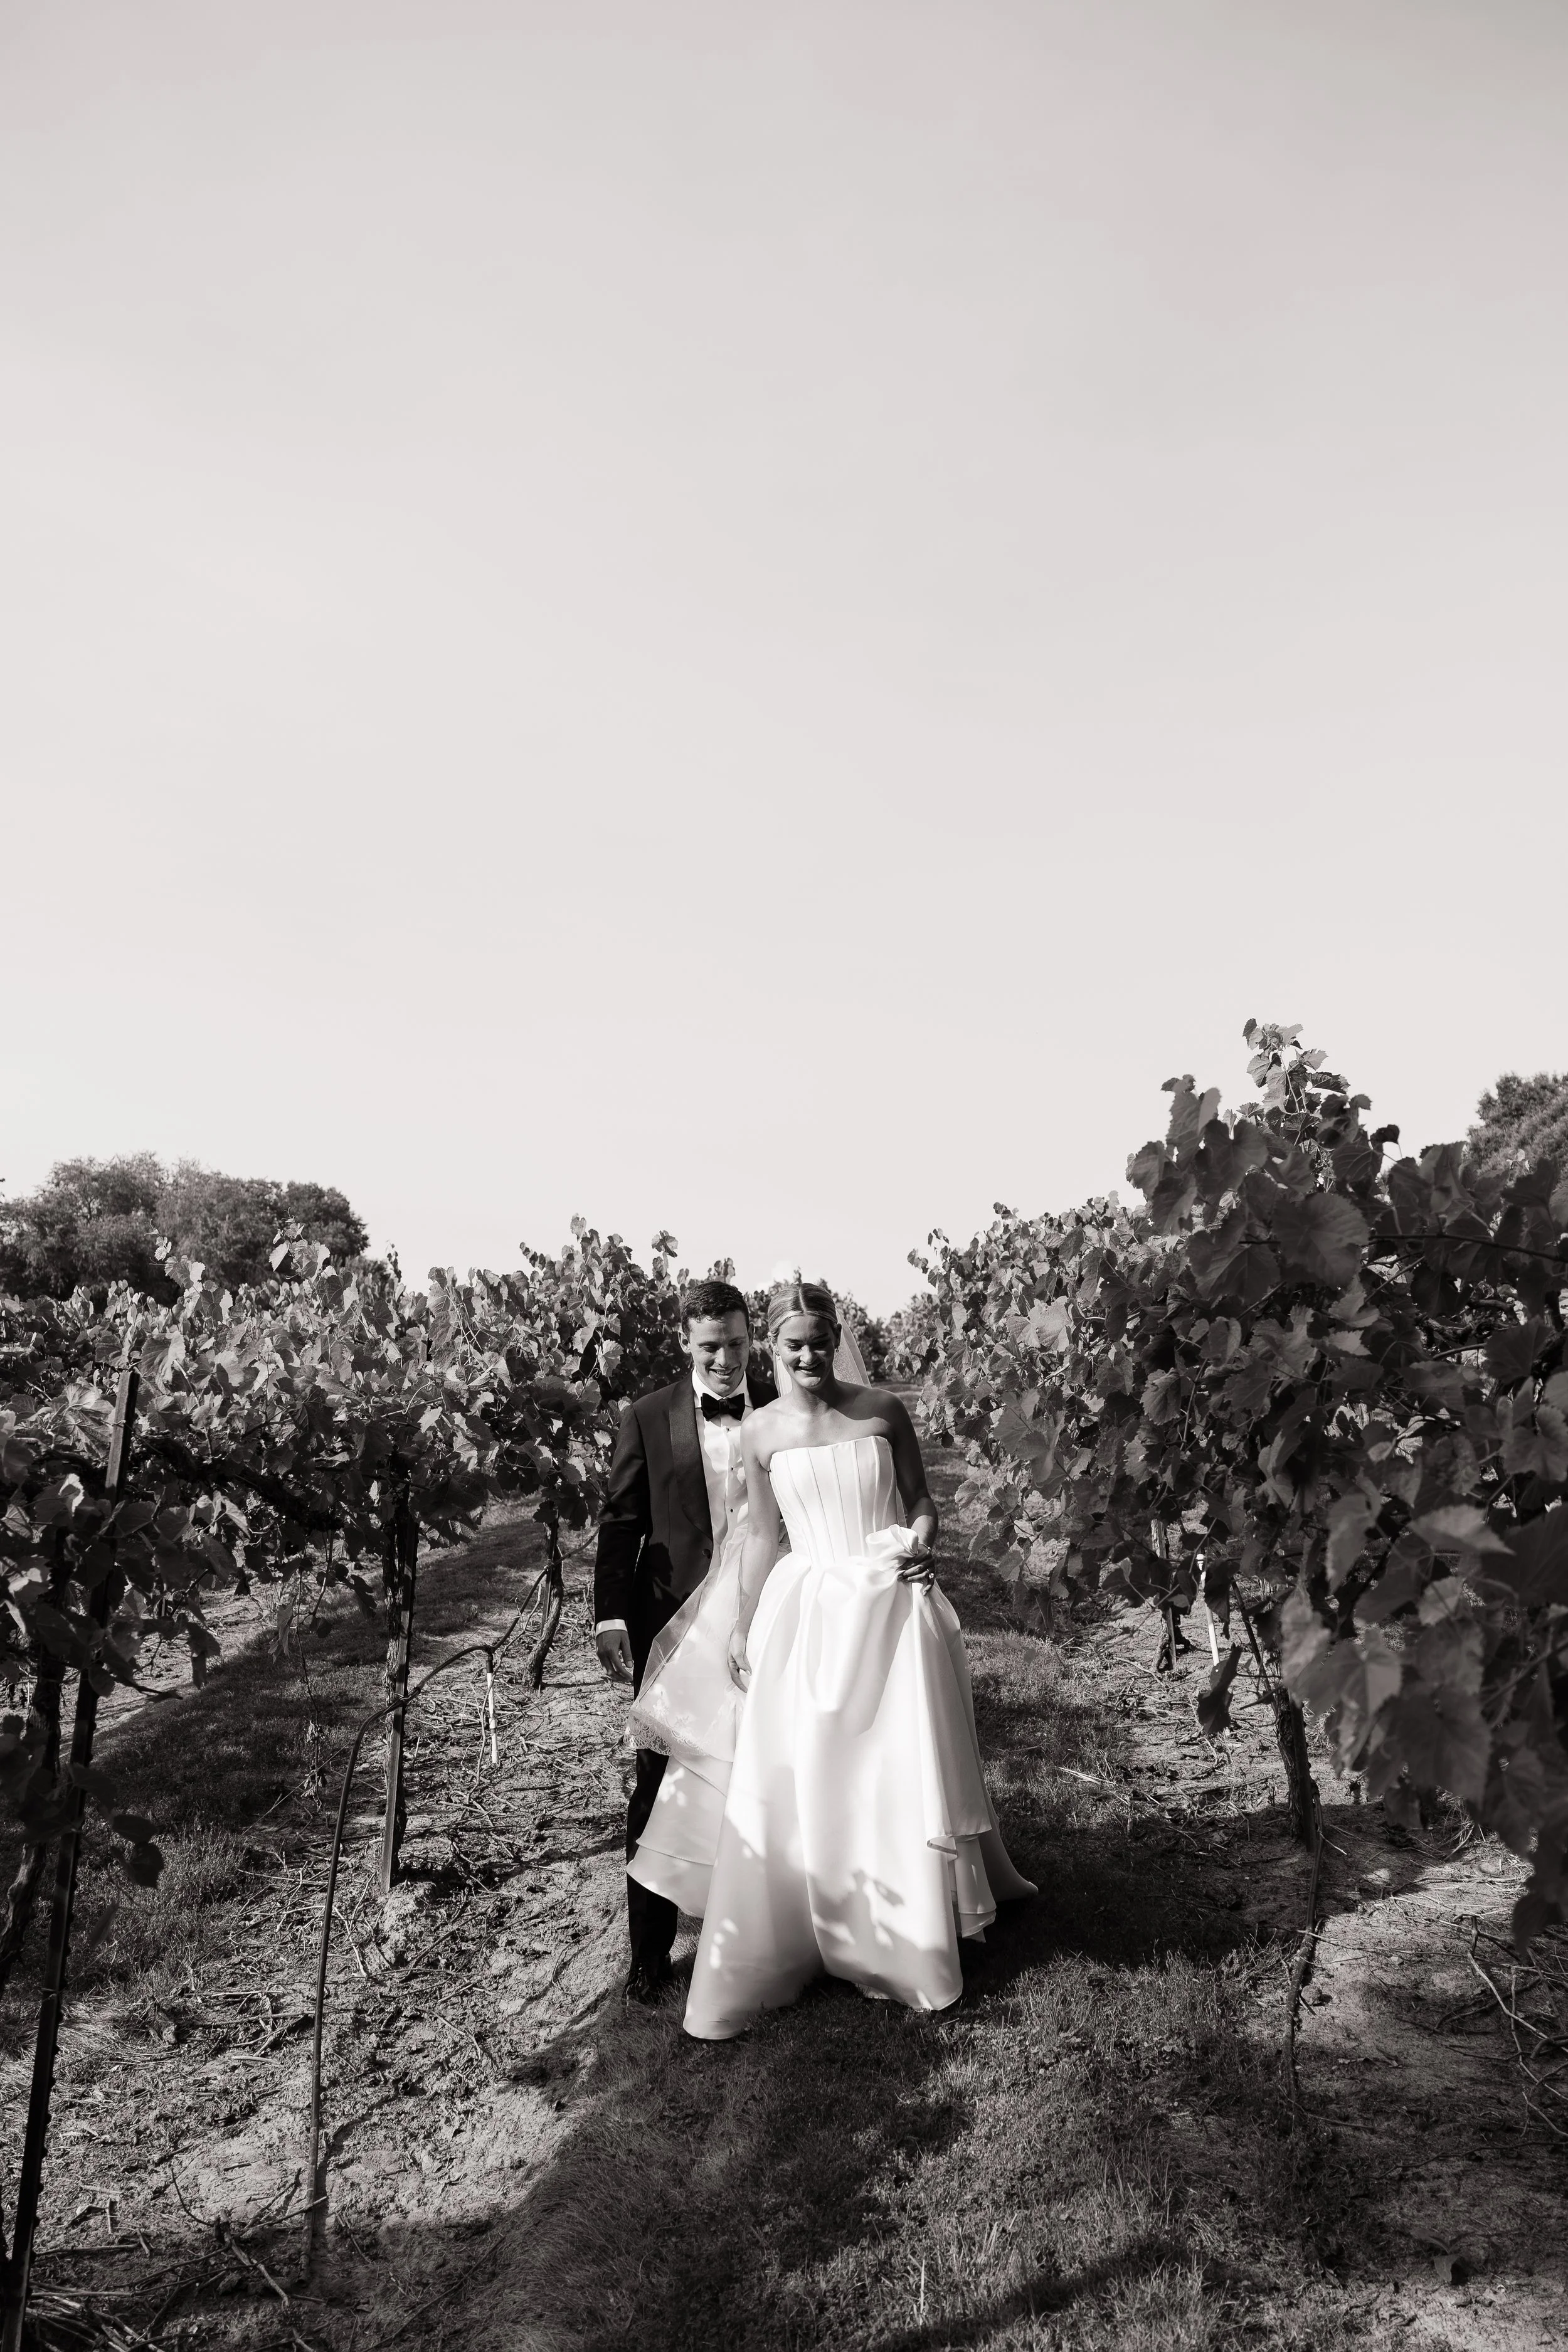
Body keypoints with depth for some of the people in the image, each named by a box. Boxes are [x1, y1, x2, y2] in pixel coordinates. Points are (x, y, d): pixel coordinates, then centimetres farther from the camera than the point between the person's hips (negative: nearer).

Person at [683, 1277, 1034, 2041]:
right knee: (794, 1786, 4)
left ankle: (911, 1949, 34)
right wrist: (744, 1625, 9)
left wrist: (921, 1545, -15)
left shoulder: (883, 1411, -3)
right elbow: (762, 1535, 8)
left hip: (893, 1605, 0)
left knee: (905, 1774, 11)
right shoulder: (759, 1433, -1)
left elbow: (920, 1501, 5)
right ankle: (753, 1968, 20)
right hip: (807, 1611, 0)